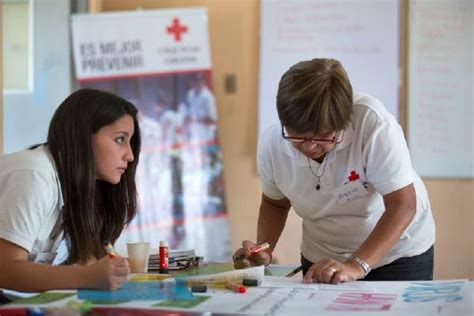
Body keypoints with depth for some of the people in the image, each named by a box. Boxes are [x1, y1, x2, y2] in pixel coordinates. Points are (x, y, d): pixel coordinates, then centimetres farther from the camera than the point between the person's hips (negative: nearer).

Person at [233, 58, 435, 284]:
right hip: (323, 259, 2)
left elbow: (403, 205, -28)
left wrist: (357, 266, -37)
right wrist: (264, 251, -13)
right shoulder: (270, 145, -16)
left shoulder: (372, 123, -29)